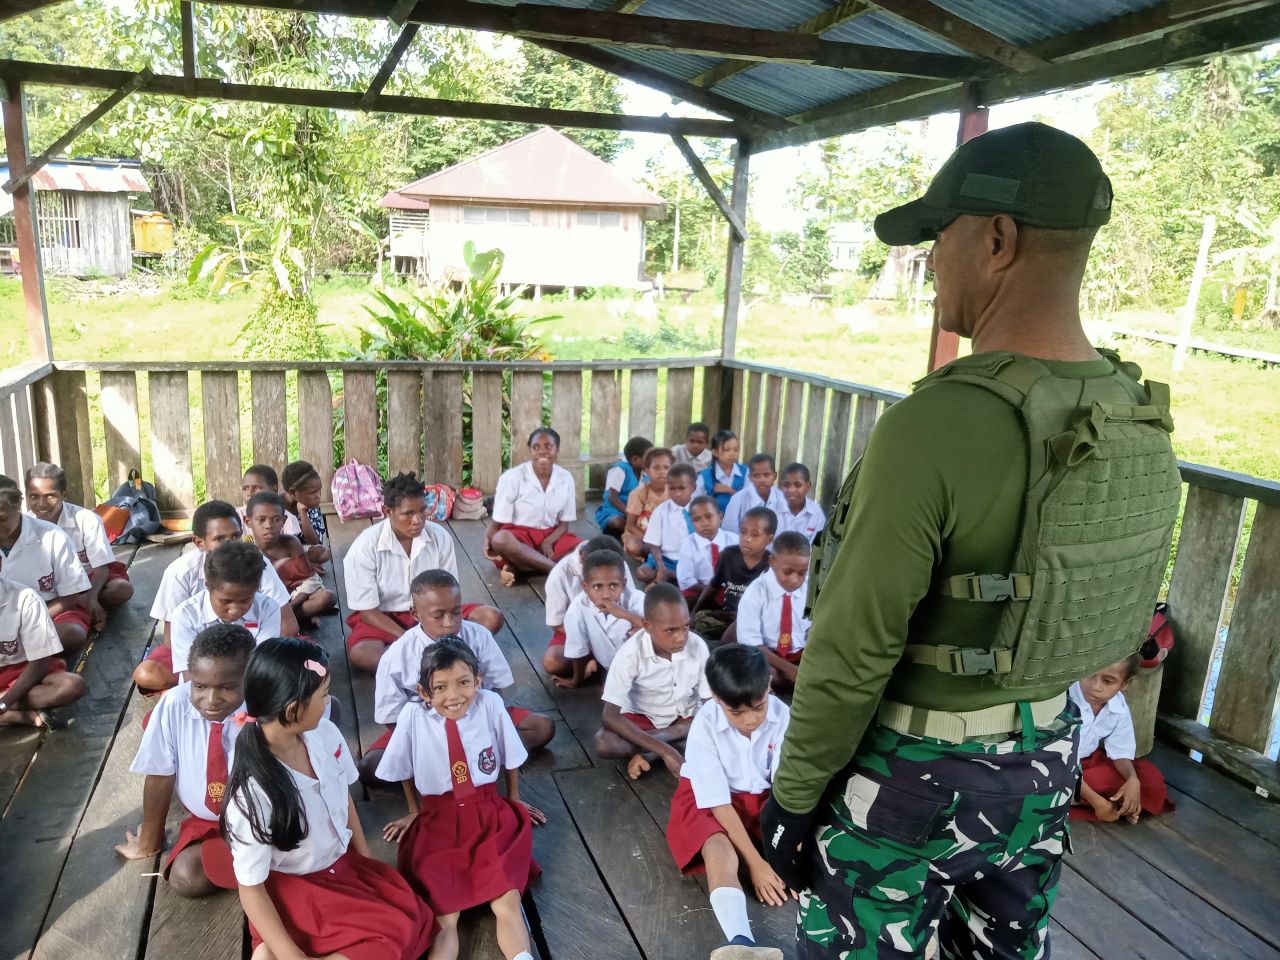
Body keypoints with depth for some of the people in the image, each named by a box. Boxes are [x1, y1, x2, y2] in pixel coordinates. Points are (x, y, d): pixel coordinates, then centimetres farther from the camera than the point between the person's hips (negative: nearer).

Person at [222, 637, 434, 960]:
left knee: (415, 921, -4)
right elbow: (250, 887, -20)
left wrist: (365, 856, 7)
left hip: (344, 862, 7)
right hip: (293, 889, -6)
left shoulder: (325, 734, -14)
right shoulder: (253, 794, -31)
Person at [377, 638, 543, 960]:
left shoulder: (491, 705, -12)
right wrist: (413, 811, 20)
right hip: (436, 821, 0)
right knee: (443, 918, -17)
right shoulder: (412, 716, -12)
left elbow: (510, 759, 5)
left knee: (507, 904, -21)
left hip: (489, 815, 1)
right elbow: (404, 771, 7)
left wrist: (515, 798, 18)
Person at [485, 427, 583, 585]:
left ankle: (517, 568, -26)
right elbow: (498, 521, -8)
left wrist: (548, 542, -20)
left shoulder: (566, 478, -2)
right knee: (501, 540, -38)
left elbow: (564, 524, 1)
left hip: (551, 536, 3)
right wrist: (488, 542, -30)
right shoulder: (512, 477, -11)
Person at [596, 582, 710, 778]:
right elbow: (609, 717, -30)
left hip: (685, 719, 3)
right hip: (641, 718, -3)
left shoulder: (697, 646, -19)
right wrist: (665, 751, -37)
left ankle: (646, 752, -17)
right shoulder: (631, 652, -27)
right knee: (604, 744, -32)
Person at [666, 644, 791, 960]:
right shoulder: (705, 726, -27)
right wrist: (755, 862, -25)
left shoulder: (782, 716, -22)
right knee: (719, 848, -33)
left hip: (763, 796, 6)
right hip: (710, 799, -5)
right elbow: (719, 803, -22)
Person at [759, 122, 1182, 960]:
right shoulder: (1140, 419, -4)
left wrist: (794, 793, -10)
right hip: (1047, 758, 7)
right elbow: (1107, 606, 7)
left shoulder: (934, 426, -30)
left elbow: (852, 652, -24)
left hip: (915, 768, -7)